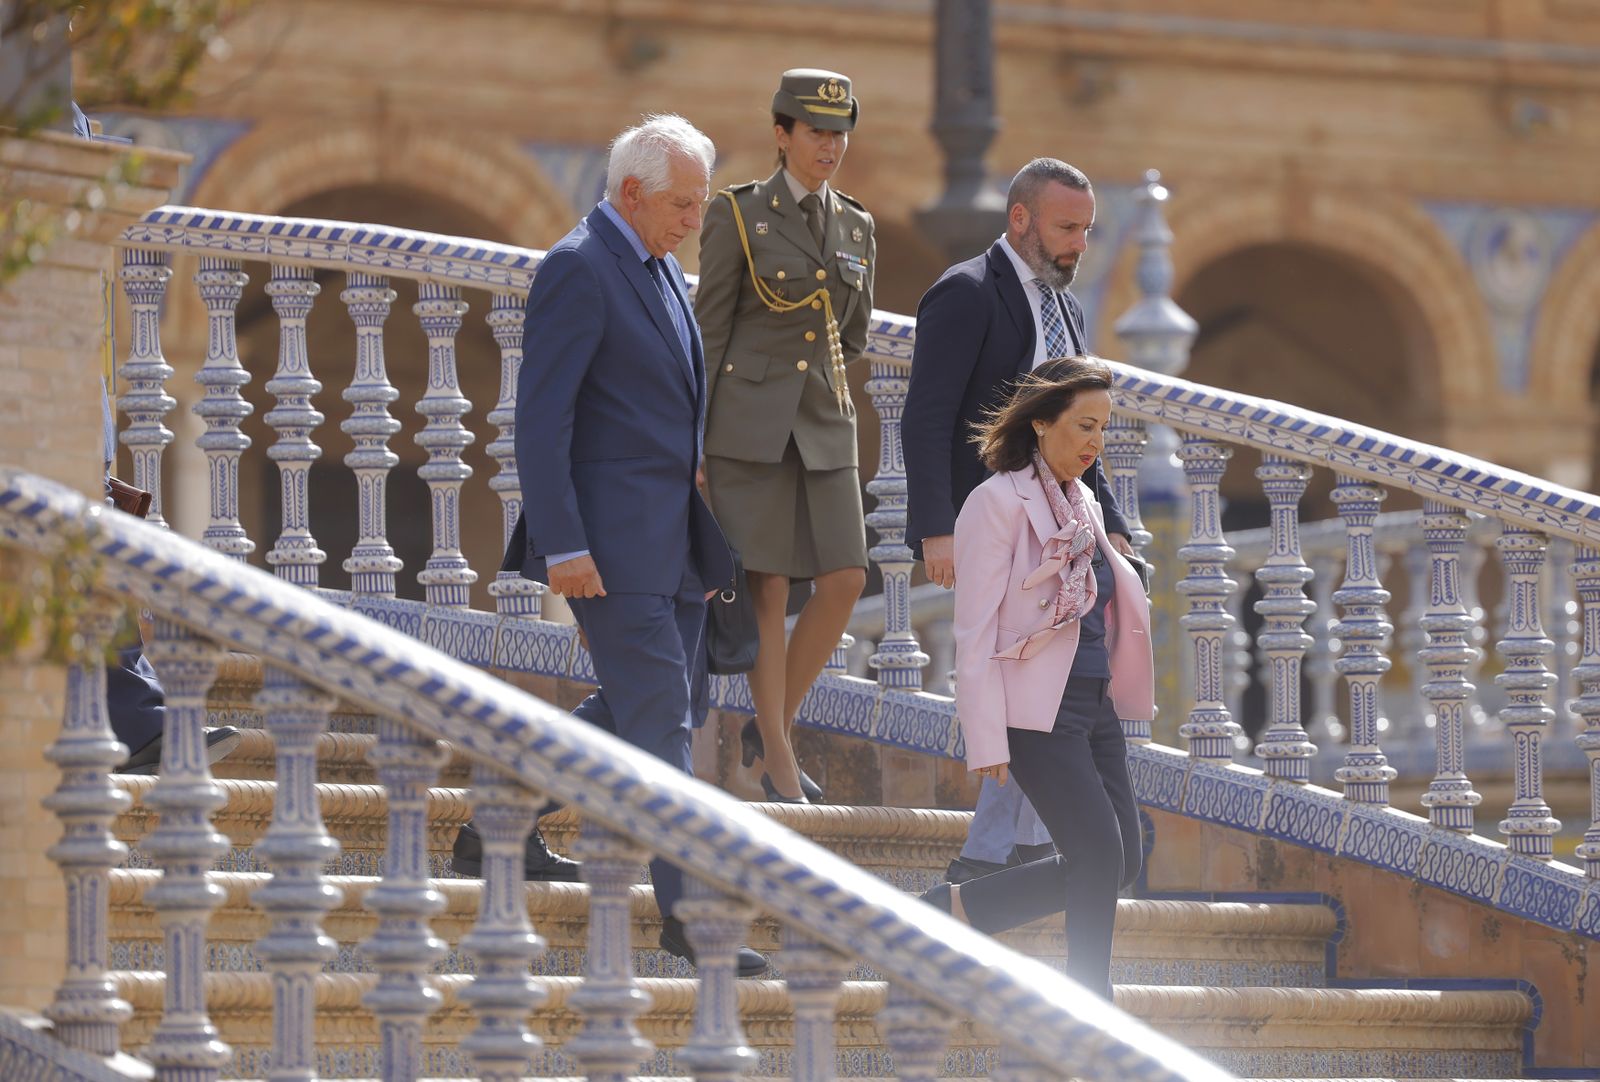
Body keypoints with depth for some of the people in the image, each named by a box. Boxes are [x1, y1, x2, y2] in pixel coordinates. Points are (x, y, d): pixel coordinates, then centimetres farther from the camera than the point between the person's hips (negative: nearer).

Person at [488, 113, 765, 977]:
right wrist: (562, 547, -21)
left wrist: (708, 542, 21)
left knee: (635, 708, 14)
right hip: (611, 543, -9)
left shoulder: (658, 268, 16)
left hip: (671, 541, 9)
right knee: (658, 720, -9)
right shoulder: (577, 270, -13)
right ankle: (685, 911, -8)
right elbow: (541, 418, -17)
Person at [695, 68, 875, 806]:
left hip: (823, 427, 5)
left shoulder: (855, 228, 11)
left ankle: (770, 728, 11)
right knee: (768, 590, -5)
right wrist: (690, 443, -8)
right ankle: (780, 770, 1)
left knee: (844, 582, -7)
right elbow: (707, 332, -5)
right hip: (747, 427, -5)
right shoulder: (737, 216, -4)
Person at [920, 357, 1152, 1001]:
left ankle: (959, 908, 18)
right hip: (1037, 712, -9)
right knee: (1100, 851, -12)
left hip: (1094, 703, 9)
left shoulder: (1082, 504, 15)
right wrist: (986, 739, -17)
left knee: (1118, 862, 5)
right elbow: (975, 629, -13)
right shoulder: (998, 504, -10)